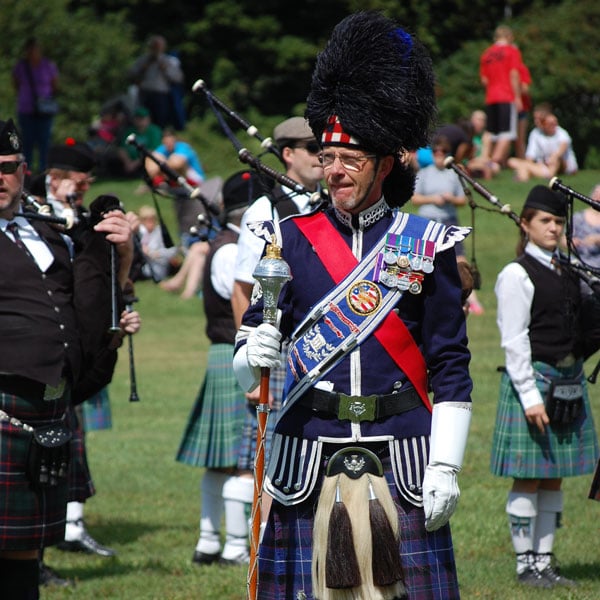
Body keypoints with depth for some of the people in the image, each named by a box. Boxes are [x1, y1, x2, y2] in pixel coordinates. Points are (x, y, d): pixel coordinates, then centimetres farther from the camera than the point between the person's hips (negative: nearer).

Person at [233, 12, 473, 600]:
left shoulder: (427, 247, 3)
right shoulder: (291, 240, 6)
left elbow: (452, 369, 2)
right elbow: (245, 367, 8)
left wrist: (444, 468, -5)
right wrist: (253, 356, -16)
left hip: (401, 462, -1)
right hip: (309, 457, 1)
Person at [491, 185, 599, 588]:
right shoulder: (517, 275, -9)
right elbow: (514, 341, -13)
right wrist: (530, 395, -18)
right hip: (534, 379, -7)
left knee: (555, 478, 10)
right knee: (529, 478, -2)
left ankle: (545, 560, 15)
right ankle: (526, 564, 5)